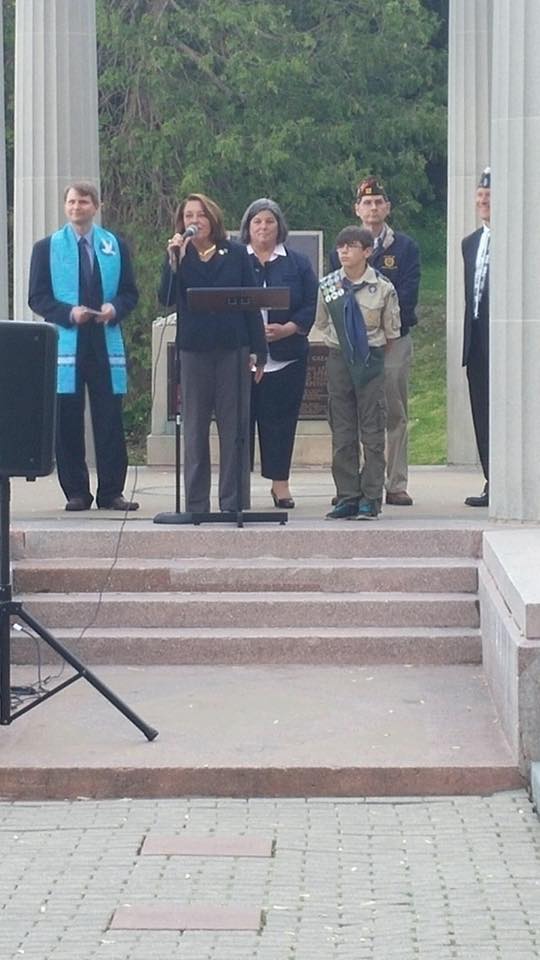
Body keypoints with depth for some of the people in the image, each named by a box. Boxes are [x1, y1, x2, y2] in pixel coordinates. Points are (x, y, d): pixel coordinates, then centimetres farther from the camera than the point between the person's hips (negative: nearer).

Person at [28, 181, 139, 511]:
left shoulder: (116, 246, 12)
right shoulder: (47, 248, 8)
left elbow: (130, 292, 11)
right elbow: (37, 298, 3)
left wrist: (115, 308, -11)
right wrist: (69, 313, -13)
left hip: (106, 344, 1)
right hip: (65, 344, -1)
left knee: (110, 420, -1)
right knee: (67, 421, -1)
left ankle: (112, 492, 4)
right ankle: (76, 492, 6)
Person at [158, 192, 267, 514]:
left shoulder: (236, 253, 3)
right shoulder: (179, 255, 5)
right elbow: (167, 300, -8)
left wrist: (258, 351, 1)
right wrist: (174, 262, -19)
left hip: (233, 349, -1)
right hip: (194, 350, 1)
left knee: (234, 427, 1)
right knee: (195, 429, 6)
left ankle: (234, 502, 6)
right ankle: (196, 504, 11)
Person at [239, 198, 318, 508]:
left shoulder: (298, 263, 9)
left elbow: (310, 306, 3)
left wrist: (287, 329, -13)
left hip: (286, 356, 1)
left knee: (280, 419, 2)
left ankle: (280, 482, 10)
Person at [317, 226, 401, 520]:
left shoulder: (382, 287, -7)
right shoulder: (327, 285, 1)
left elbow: (391, 333, 2)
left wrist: (375, 356, 5)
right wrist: (339, 345, 11)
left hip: (371, 360, -3)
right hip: (339, 359, 3)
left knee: (372, 429, -1)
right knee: (341, 431, 5)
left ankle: (371, 498, 2)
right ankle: (346, 496, 10)